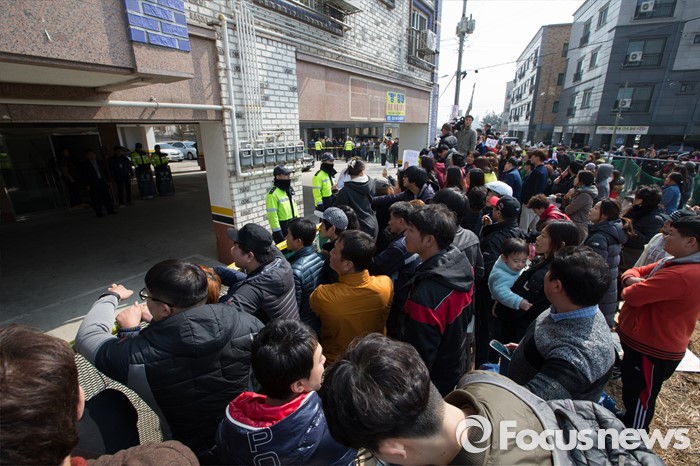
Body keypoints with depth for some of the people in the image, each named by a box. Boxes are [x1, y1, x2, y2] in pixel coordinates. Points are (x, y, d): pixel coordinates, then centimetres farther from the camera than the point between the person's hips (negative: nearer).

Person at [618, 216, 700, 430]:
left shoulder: (682, 274, -30)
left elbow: (632, 295, -33)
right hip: (641, 342, 10)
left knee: (639, 399, 11)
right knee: (631, 393, 29)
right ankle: (629, 423, 50)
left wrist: (631, 286, -9)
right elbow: (636, 271, 11)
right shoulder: (675, 263, 5)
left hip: (652, 351, -10)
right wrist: (632, 279, -13)